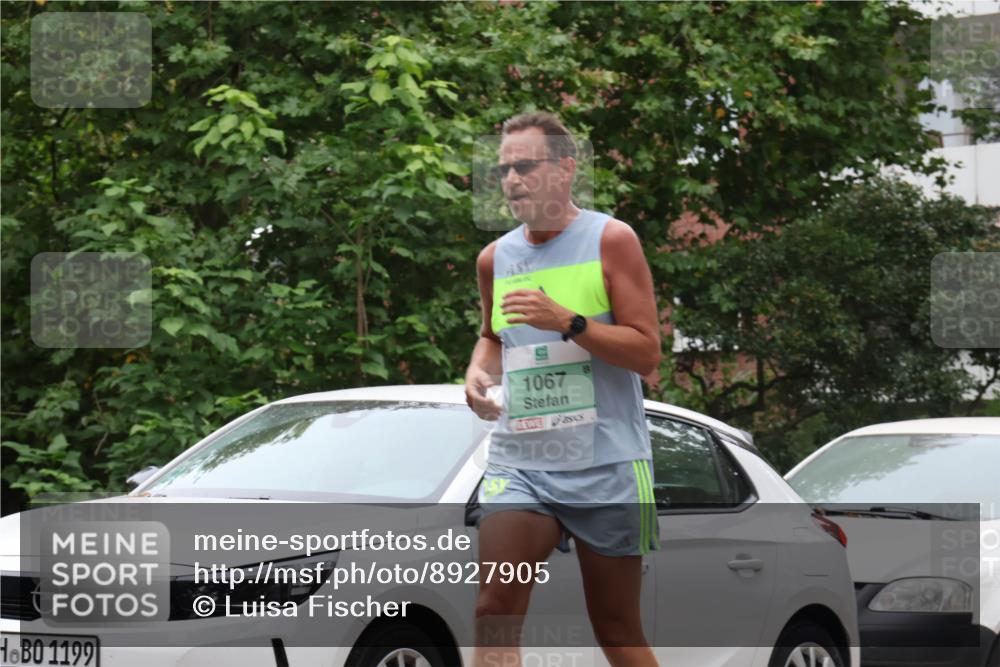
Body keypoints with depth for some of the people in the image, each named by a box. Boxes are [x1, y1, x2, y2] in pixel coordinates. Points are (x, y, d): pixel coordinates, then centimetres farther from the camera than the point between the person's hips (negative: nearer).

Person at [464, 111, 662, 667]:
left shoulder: (611, 241, -2)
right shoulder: (496, 258, 12)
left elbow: (647, 351, -8)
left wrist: (568, 322, -20)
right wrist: (479, 372, 7)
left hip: (607, 467, -3)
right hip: (518, 462, 3)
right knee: (495, 614, -14)